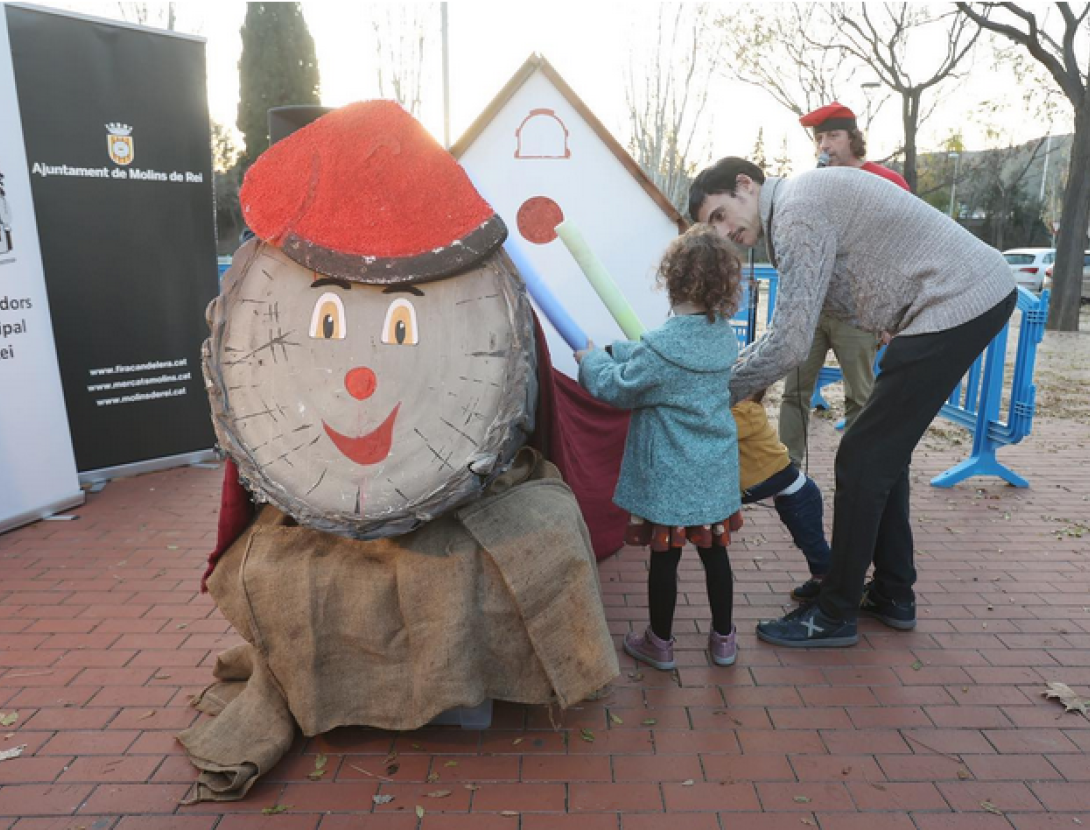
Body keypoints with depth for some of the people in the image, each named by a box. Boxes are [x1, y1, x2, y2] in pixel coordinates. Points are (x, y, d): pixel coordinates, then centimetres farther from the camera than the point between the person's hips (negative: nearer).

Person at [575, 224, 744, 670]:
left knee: (664, 556, 8)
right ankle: (723, 638, 32)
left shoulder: (659, 346, -22)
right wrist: (613, 350, 16)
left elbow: (616, 387, -9)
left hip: (667, 476, -6)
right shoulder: (724, 335, 1)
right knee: (714, 551, 17)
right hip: (715, 472, 6)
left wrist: (591, 359, 9)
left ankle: (660, 642, 26)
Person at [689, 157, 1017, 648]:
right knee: (883, 452, 16)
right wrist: (746, 366, 11)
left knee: (862, 460, -5)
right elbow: (796, 322, 21)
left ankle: (834, 616, 7)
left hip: (956, 304, -10)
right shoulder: (801, 203, 15)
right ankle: (892, 595, 28)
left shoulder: (797, 210, -17)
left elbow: (790, 344, -23)